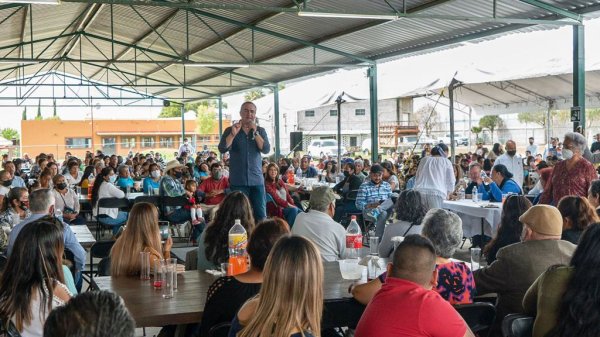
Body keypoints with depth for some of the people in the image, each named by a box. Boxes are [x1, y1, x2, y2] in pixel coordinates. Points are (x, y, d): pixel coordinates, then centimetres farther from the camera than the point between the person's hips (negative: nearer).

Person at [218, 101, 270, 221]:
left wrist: (255, 132, -13)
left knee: (261, 215, 0)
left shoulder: (260, 131, 9)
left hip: (257, 179, 1)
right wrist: (233, 134, -22)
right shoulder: (230, 130, 4)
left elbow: (266, 150, -6)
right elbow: (222, 149, -10)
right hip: (238, 180, -1)